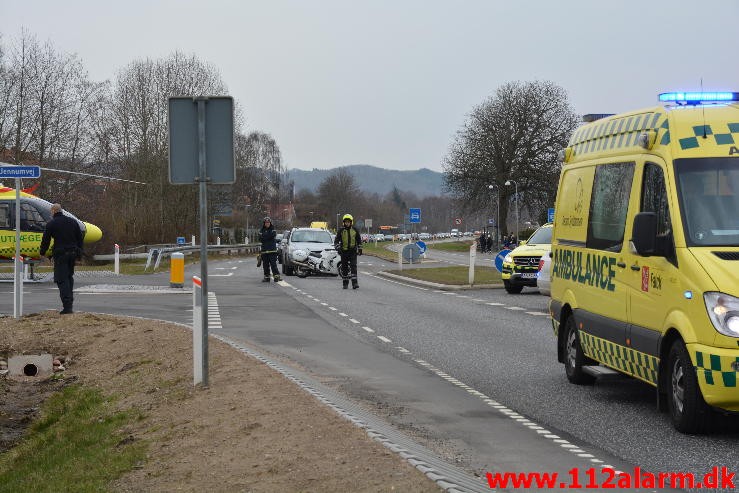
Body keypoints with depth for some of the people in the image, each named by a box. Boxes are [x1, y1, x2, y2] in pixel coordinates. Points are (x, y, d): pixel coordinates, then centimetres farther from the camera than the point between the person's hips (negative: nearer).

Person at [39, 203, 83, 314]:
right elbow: (79, 238, 13)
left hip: (60, 254, -5)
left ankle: (67, 306, -13)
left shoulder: (51, 224, -5)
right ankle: (70, 301, 21)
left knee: (62, 280, -5)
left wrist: (42, 252, 16)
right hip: (72, 253, 5)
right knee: (69, 277, 20)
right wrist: (79, 253, 20)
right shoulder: (73, 222, 10)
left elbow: (46, 240, -1)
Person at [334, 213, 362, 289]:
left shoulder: (355, 230, 6)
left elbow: (359, 240, 16)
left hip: (353, 252, 0)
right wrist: (338, 248, -15)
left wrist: (360, 249, 13)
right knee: (344, 268, 5)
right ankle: (345, 283, 15)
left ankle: (355, 283, -16)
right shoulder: (341, 231, 2)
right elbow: (336, 241, 1)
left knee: (353, 266, -12)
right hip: (344, 252, 0)